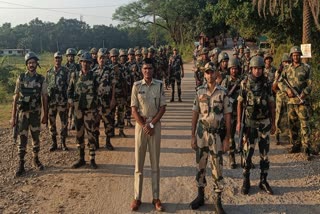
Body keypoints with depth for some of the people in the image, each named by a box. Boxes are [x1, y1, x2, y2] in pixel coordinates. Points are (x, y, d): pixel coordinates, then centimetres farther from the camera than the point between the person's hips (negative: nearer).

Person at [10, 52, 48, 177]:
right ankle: (21, 165, 6)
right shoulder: (21, 78, -2)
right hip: (22, 113, -1)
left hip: (36, 113, 1)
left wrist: (45, 115, 3)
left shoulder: (41, 79, -1)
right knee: (23, 139, 0)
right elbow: (16, 98, -1)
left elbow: (44, 98, 4)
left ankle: (36, 160, 27)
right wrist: (13, 116, -3)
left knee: (36, 138, 11)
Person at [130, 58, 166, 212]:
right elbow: (134, 110, -3)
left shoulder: (159, 85, 0)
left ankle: (156, 197, 13)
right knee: (139, 162, 4)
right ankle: (137, 197, 11)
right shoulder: (136, 86, -1)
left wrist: (151, 124, -10)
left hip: (155, 125, 0)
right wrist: (144, 126, -10)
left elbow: (163, 108, -2)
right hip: (140, 125, 0)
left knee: (155, 162, 6)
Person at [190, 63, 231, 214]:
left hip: (216, 134, -2)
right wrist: (193, 135, 1)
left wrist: (227, 138, -6)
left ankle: (217, 200, 15)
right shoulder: (200, 91, 2)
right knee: (200, 166, 11)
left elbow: (227, 117, -3)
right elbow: (195, 114, 4)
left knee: (217, 168, 3)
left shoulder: (223, 93, -4)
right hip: (201, 133, 2)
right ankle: (200, 196, 26)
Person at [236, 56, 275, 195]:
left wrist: (273, 123, 4)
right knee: (248, 153, 2)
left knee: (264, 153, 7)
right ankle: (246, 181, 15)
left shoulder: (267, 84, 0)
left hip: (264, 123, 2)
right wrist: (238, 122, -5)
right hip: (249, 123, -1)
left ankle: (263, 181, 18)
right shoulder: (244, 83, -4)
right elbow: (240, 103, 0)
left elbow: (271, 104, 4)